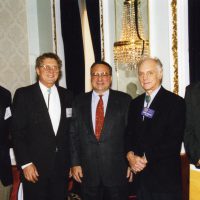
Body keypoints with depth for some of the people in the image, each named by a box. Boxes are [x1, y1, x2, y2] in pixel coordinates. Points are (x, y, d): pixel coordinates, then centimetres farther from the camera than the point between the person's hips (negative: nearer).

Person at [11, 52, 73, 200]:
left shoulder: (67, 95, 7)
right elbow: (17, 132, -7)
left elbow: (71, 129, 10)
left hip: (62, 165, 3)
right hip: (35, 167, -3)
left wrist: (72, 161, 8)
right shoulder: (23, 94, -4)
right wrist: (25, 163, -11)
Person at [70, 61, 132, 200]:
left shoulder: (124, 100, 0)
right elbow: (74, 135, 6)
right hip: (88, 171, 2)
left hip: (117, 170, -1)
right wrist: (75, 163, 1)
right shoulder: (79, 102, 6)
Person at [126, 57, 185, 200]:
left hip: (165, 177, -5)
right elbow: (129, 134, 12)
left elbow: (174, 141, -15)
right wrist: (130, 155, -7)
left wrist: (146, 158, -14)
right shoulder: (136, 103, 11)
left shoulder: (175, 102, -9)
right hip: (140, 174, 5)